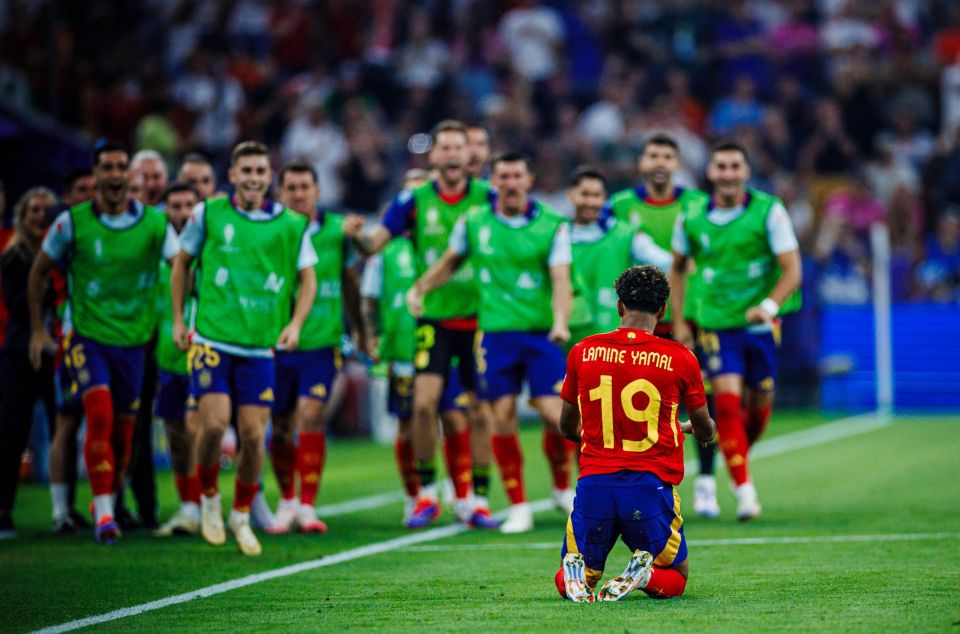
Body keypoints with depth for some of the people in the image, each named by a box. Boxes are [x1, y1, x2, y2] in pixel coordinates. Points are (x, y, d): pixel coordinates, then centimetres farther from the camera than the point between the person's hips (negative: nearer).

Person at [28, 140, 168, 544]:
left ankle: (108, 502, 27)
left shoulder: (154, 222, -4)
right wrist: (38, 329, 7)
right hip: (88, 337, -2)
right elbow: (39, 272, 8)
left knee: (123, 428, 7)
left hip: (133, 339, 2)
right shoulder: (72, 222, -6)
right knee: (99, 416, -19)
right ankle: (104, 514, -18)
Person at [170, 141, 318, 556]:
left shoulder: (292, 225, 2)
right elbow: (182, 262, 13)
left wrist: (295, 324, -7)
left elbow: (308, 279, 8)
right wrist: (177, 319, 9)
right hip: (211, 338, -1)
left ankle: (241, 515, 20)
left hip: (260, 346, 1)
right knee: (214, 422, -14)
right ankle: (209, 498, 12)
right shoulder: (209, 213, 1)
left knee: (253, 434, 0)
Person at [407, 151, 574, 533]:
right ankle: (518, 507, 7)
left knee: (553, 413, -9)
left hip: (541, 333, -1)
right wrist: (419, 289, 10)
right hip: (495, 334, 2)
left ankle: (562, 488, 17)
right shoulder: (474, 222, 6)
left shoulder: (552, 226, -1)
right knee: (502, 419, -3)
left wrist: (560, 321, -24)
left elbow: (560, 279, -9)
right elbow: (449, 263, 22)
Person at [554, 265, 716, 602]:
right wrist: (690, 429, 40)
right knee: (675, 576, 19)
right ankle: (646, 571, -16)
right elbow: (706, 430, 15)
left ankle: (575, 573, -16)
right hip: (651, 485, -1)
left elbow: (567, 427, 17)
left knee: (567, 579, 21)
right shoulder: (680, 358, -1)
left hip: (593, 483, 1)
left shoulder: (583, 351, 4)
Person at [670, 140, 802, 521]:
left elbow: (792, 270, -10)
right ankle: (744, 489, -12)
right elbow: (677, 268, 15)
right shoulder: (691, 218, -1)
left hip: (760, 325, 0)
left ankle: (739, 457, 38)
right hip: (716, 326, 0)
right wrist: (678, 321, 9)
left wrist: (769, 306, -27)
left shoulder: (769, 211, -8)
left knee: (759, 406, 6)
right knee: (727, 401, -15)